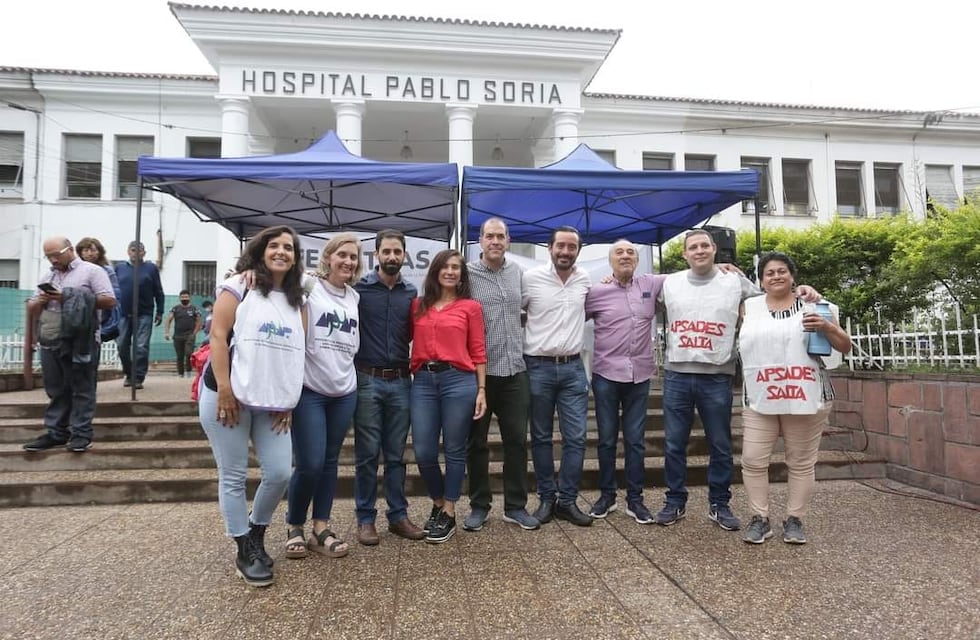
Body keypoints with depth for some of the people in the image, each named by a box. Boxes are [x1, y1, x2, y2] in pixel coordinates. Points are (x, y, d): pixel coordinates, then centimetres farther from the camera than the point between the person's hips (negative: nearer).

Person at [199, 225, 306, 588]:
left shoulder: (296, 300, 13)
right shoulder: (238, 287, -1)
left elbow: (297, 353, 13)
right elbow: (218, 336, -8)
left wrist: (288, 400, 7)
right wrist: (224, 390, -15)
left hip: (273, 403, 5)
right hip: (230, 397, -4)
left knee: (280, 473, 1)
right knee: (234, 477, 3)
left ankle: (256, 534, 27)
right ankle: (245, 551, 18)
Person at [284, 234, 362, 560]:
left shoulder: (354, 297, 12)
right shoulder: (308, 287, -4)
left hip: (344, 392, 5)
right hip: (309, 390, -5)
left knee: (329, 462, 9)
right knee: (309, 464, -6)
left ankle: (321, 530, 19)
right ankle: (294, 527, 17)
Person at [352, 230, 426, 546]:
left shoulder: (411, 292, 9)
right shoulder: (359, 288, -2)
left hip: (401, 381, 3)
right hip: (367, 380, -3)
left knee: (396, 454, 10)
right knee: (367, 454, 3)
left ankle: (398, 516, 20)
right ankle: (365, 519, 14)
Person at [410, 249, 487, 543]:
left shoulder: (471, 307, 5)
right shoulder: (418, 305, 13)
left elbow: (478, 352, 3)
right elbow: (406, 340, 15)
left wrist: (481, 390, -1)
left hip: (459, 381, -2)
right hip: (423, 382, 3)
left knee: (454, 451, 5)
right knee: (423, 452, 3)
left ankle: (449, 515, 20)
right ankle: (438, 504, 29)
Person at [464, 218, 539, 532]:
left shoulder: (518, 272, 9)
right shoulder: (467, 274, -5)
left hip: (515, 370, 4)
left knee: (517, 440, 8)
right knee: (477, 442, 8)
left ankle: (515, 506, 21)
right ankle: (479, 506, 22)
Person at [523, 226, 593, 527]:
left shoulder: (585, 279, 6)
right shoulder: (531, 277, -6)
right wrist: (533, 329, 0)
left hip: (573, 368, 3)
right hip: (538, 367, -3)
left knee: (576, 437, 2)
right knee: (541, 437, 7)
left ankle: (567, 500, 15)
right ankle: (546, 499, 20)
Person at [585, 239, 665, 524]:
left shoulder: (651, 284, 5)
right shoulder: (597, 291, -1)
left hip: (639, 374, 2)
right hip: (606, 374, -1)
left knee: (635, 440, 9)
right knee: (606, 439, 9)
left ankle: (635, 499, 20)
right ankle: (607, 495, 24)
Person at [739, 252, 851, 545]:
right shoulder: (748, 307, 10)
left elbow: (845, 347, 6)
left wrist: (827, 326, -11)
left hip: (805, 398, -1)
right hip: (759, 399, 1)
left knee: (801, 463, 7)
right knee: (753, 460, 0)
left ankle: (794, 520, 21)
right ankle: (759, 519, 14)